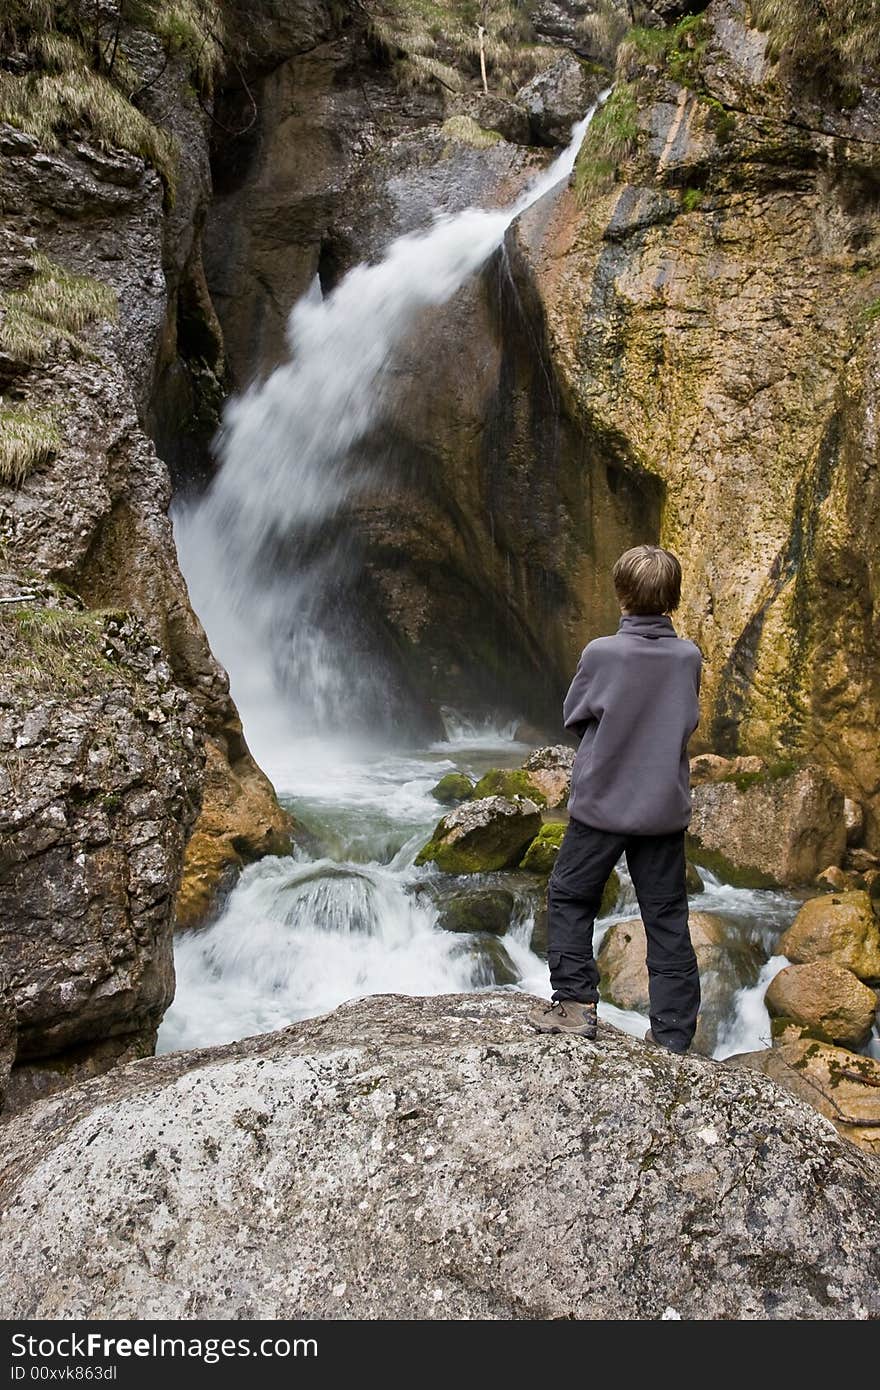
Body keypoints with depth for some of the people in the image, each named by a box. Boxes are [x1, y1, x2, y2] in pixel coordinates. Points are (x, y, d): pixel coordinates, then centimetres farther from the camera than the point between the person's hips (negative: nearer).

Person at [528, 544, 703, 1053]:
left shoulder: (601, 654, -15)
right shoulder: (689, 656, -4)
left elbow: (573, 715, -1)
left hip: (602, 803, -3)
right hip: (665, 807, 3)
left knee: (570, 899, 17)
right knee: (668, 920, 10)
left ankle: (576, 1002, 16)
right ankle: (673, 1038, 15)